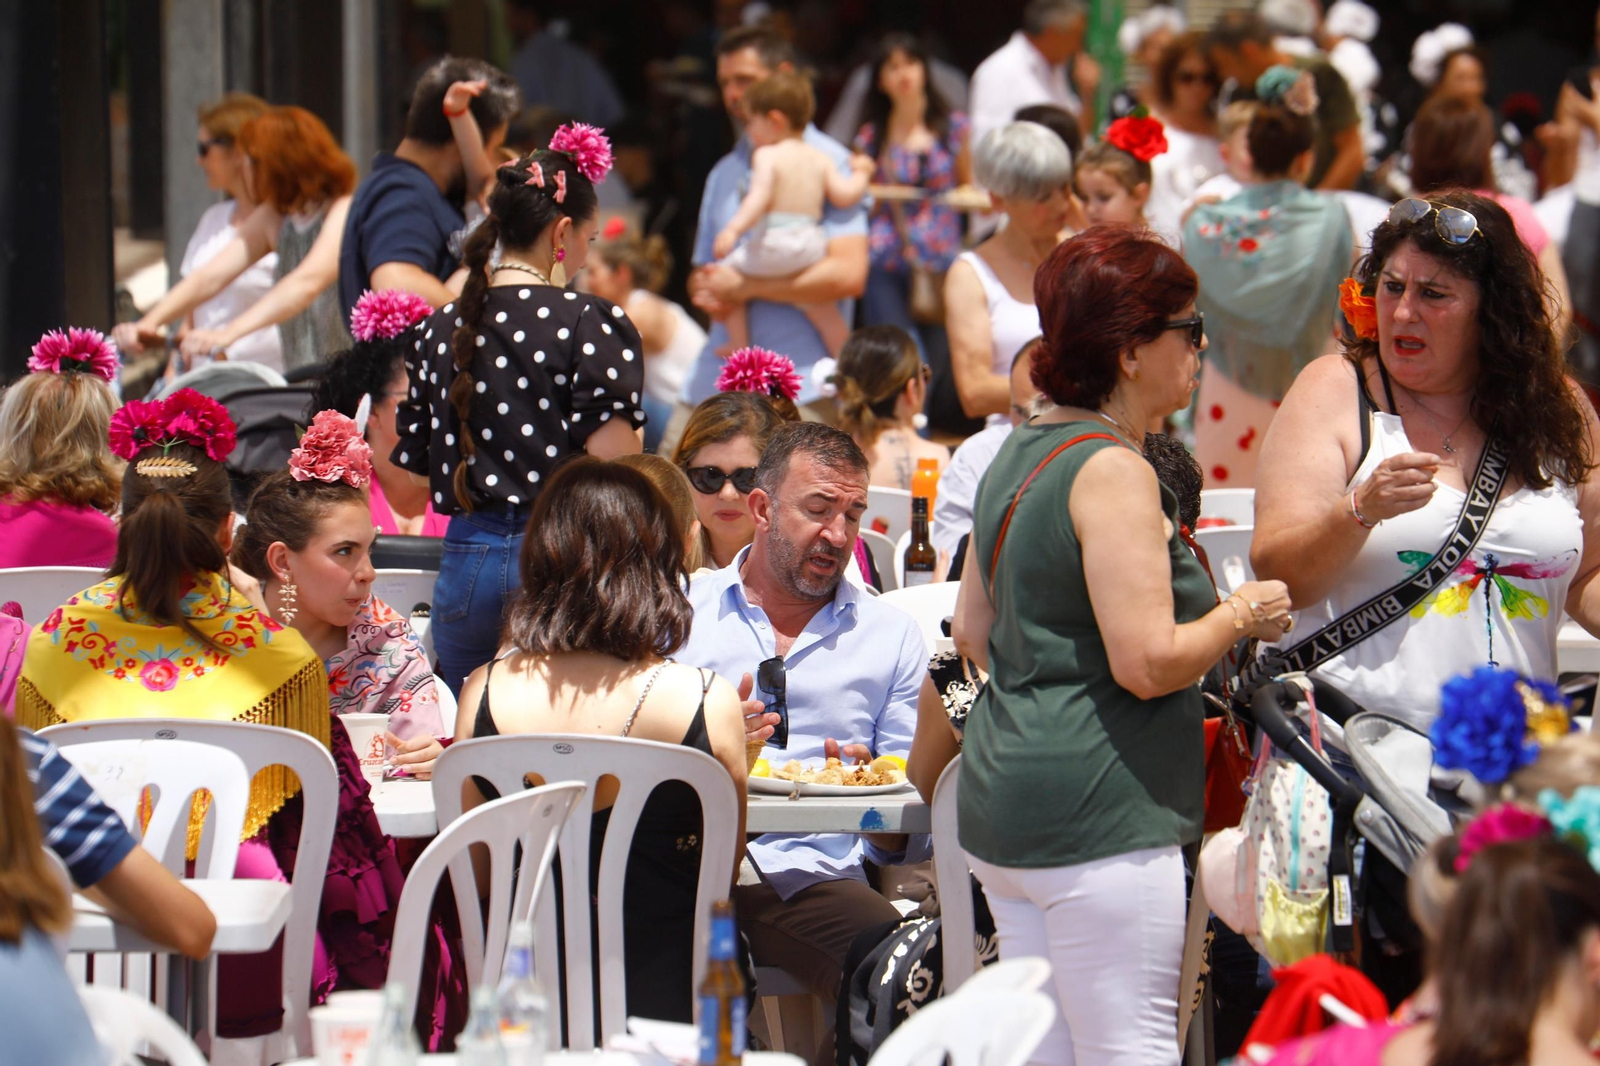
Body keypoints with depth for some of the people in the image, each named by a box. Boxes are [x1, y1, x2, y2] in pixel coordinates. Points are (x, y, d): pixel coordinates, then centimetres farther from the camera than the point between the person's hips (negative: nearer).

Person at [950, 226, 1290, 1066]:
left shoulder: (1019, 453, 15)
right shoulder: (1113, 472, -15)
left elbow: (972, 634, 23)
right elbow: (1148, 662, -21)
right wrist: (1242, 615, -6)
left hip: (1001, 801, 10)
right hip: (1098, 808, -10)